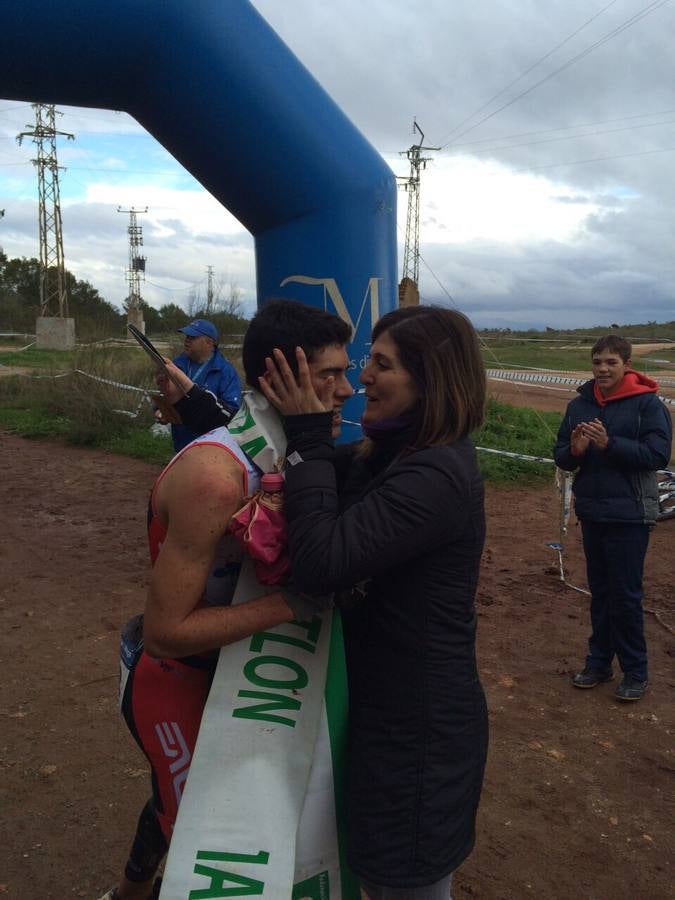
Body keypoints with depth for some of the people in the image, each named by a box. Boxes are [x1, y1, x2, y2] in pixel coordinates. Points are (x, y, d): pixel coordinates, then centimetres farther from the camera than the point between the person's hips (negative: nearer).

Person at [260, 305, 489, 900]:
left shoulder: (436, 476, -27)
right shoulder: (392, 454, 3)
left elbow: (321, 561, -33)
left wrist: (308, 437, -25)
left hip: (418, 725, -9)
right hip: (390, 706, 9)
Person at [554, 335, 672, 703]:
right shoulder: (580, 404, 5)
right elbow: (561, 456, 8)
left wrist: (609, 444, -26)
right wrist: (574, 451, -15)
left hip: (629, 515, -5)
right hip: (591, 512, 5)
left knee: (625, 594, 0)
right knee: (599, 591, 15)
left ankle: (636, 672, 15)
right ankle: (599, 662, 27)